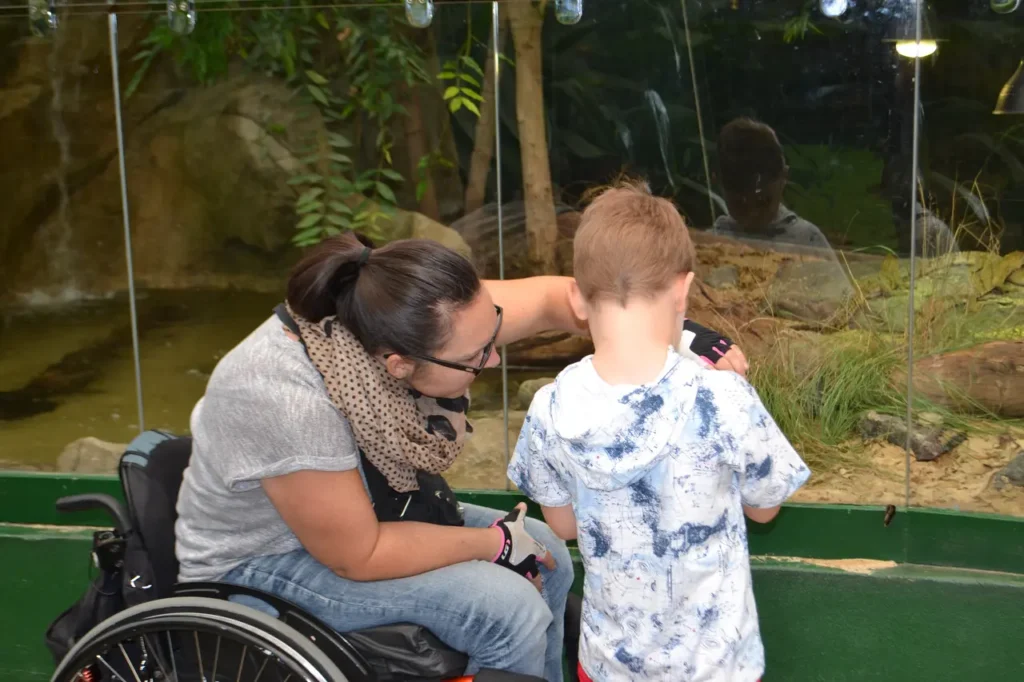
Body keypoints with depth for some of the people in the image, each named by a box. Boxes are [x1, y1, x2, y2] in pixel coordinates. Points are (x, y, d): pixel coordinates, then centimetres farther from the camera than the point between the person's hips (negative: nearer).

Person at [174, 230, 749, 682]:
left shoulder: (402, 317, -21)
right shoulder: (288, 401, -38)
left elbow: (552, 298, -10)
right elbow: (358, 556, -27)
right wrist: (495, 542, -17)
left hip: (366, 508, 7)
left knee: (548, 559, 5)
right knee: (508, 608, -21)